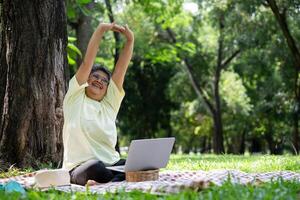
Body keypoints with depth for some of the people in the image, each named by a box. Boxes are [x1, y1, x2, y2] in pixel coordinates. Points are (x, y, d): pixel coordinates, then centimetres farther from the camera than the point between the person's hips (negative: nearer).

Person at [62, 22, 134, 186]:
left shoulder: (110, 103, 17)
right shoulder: (75, 98, 7)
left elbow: (121, 68, 10)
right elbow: (87, 63, -1)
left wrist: (130, 40, 2)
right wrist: (100, 30, -5)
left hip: (110, 165, 5)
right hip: (79, 169, -5)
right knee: (96, 167, -40)